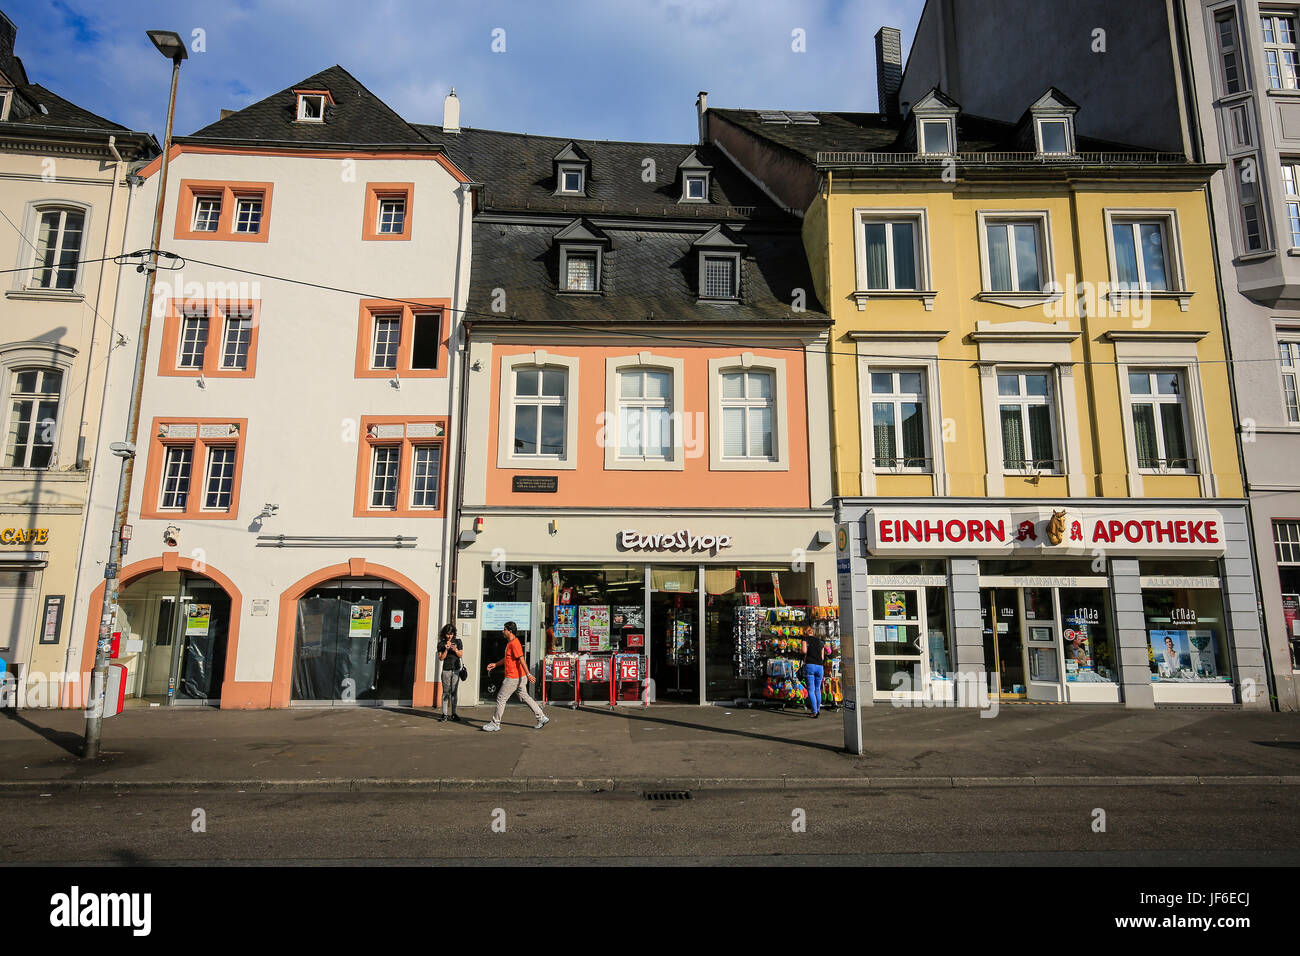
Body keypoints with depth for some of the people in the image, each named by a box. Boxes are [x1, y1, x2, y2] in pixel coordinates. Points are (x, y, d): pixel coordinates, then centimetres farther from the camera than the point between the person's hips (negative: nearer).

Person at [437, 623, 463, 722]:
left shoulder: (458, 641, 6)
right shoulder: (441, 643, 3)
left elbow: (460, 655, 6)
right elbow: (441, 658, -1)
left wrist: (456, 650, -13)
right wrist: (446, 649, -14)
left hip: (456, 670, 1)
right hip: (446, 670, -1)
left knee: (454, 692, 2)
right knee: (446, 692, -2)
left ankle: (454, 713, 7)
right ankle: (444, 714, 0)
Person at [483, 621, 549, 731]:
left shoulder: (514, 644, -18)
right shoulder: (510, 643, 14)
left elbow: (521, 660, -25)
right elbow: (507, 658, 26)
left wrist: (528, 675, -28)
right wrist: (495, 664, 20)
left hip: (513, 677, -10)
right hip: (518, 677, 10)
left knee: (501, 698, 1)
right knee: (524, 697, 13)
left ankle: (495, 723, 11)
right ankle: (542, 718, 14)